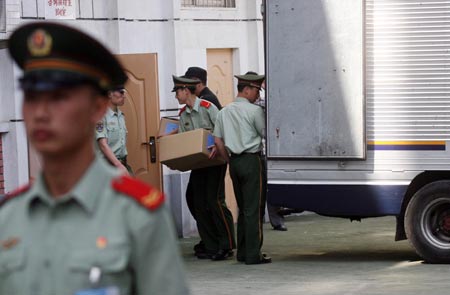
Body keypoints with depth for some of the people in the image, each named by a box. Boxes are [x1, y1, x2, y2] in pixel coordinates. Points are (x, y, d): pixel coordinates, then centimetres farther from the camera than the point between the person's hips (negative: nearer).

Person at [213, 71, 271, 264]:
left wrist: (230, 161, 15)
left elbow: (218, 141, 9)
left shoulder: (224, 112, 10)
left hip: (235, 162, 7)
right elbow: (266, 134, -6)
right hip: (252, 160, -7)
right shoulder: (254, 111, -10)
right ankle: (253, 254, -6)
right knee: (254, 209, -4)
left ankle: (242, 252, 16)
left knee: (243, 208, 15)